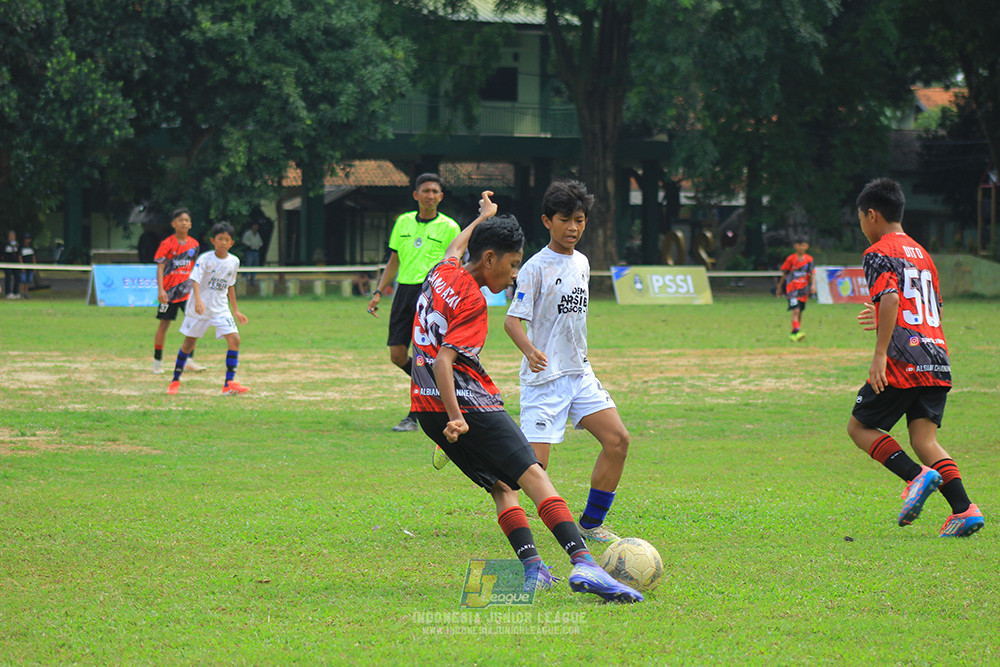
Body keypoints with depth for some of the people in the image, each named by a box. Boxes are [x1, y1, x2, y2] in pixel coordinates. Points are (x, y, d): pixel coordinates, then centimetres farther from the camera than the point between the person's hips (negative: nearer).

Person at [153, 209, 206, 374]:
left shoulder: (194, 244, 7)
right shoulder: (167, 244, -7)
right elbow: (160, 267, -10)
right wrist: (160, 289, -20)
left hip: (187, 291, 4)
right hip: (169, 291, -4)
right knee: (164, 324, 2)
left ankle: (189, 360, 2)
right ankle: (157, 361, 13)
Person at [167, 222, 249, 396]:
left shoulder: (234, 261, 3)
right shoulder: (205, 259, -13)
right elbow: (195, 280, -23)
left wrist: (236, 311, 19)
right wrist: (198, 300, -41)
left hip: (220, 308, 4)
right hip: (200, 308, -4)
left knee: (234, 339, -13)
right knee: (189, 342, 6)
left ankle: (229, 383, -13)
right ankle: (175, 381, 23)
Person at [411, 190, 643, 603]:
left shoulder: (443, 272, 11)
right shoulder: (472, 303, -13)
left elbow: (455, 249, 36)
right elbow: (444, 360, -24)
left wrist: (483, 216, 53)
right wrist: (455, 416, -33)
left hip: (427, 408, 10)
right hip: (468, 402, -9)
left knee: (502, 486, 9)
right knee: (532, 475, -17)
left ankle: (532, 568, -9)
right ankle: (583, 564, -32)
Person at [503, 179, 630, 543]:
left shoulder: (581, 263, 11)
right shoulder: (536, 267, -11)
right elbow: (513, 319, -18)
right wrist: (530, 351, -36)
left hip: (579, 373, 7)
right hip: (544, 377, -7)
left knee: (618, 439, -4)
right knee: (534, 462, -15)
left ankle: (591, 523, 7)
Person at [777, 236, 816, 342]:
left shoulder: (809, 259, 6)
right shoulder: (790, 259, 0)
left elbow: (813, 273, -1)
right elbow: (784, 274, 8)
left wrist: (813, 285, -19)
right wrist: (779, 287, 15)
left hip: (804, 289, 4)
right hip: (792, 288, -4)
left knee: (799, 312, 10)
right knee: (795, 310, -19)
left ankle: (793, 334, 21)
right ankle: (796, 331, -30)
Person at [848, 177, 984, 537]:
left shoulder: (878, 253, -2)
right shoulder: (921, 254, 22)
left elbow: (891, 298, -19)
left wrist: (880, 353, -21)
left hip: (903, 360, -7)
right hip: (937, 360, 7)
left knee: (860, 427, 7)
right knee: (924, 438, 3)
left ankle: (917, 477, -15)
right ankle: (964, 509, -17)